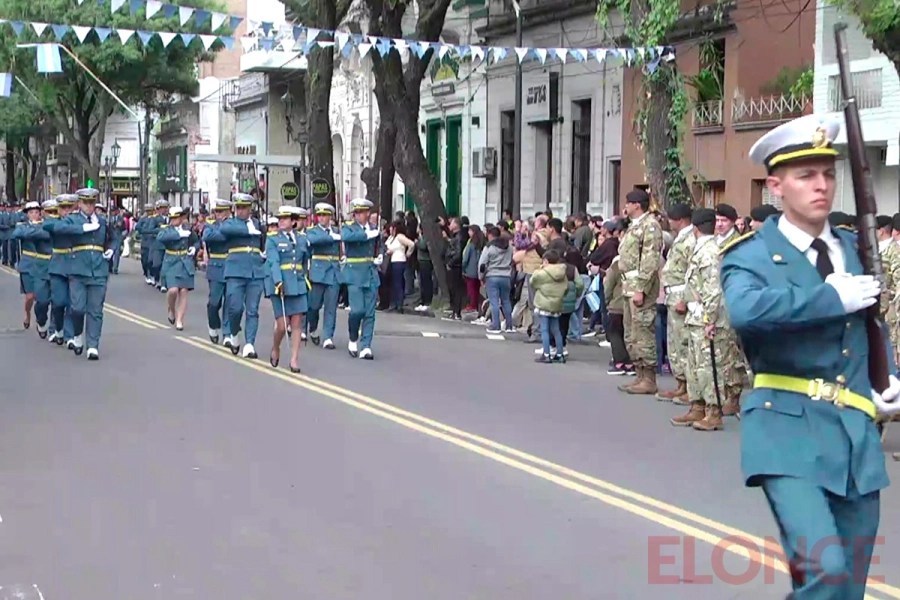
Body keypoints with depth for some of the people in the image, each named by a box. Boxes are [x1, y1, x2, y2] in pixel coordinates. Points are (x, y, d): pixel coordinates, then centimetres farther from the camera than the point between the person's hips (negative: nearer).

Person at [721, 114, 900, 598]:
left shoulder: (854, 248, 13)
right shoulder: (750, 256, -5)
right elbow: (744, 310, -29)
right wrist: (834, 296, -20)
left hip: (857, 435, 6)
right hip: (789, 430, -6)